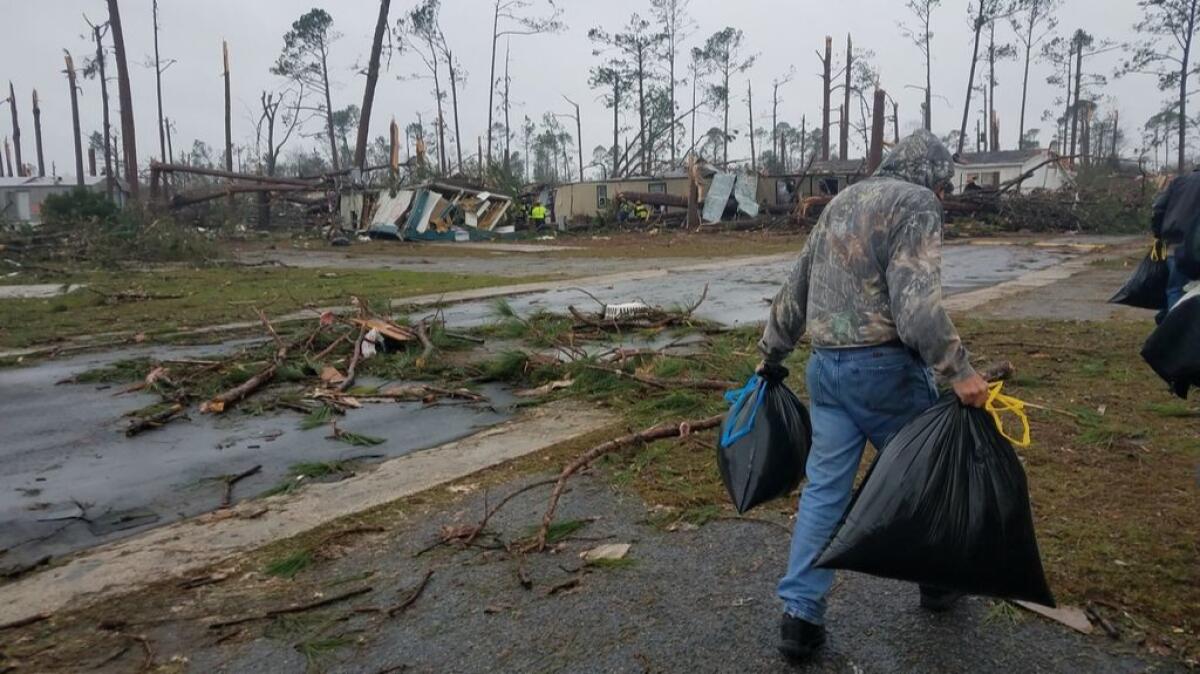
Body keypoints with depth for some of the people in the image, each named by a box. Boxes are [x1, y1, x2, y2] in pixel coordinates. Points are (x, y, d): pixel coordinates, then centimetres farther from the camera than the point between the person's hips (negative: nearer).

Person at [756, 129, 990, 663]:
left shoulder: (841, 202, 18)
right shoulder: (916, 204, -5)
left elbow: (795, 289, 21)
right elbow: (917, 302, -20)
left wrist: (772, 353, 27)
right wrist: (958, 370, -19)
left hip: (825, 365, 7)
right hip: (885, 365, -6)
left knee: (824, 486, 9)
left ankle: (800, 613, 7)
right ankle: (936, 580, 35)